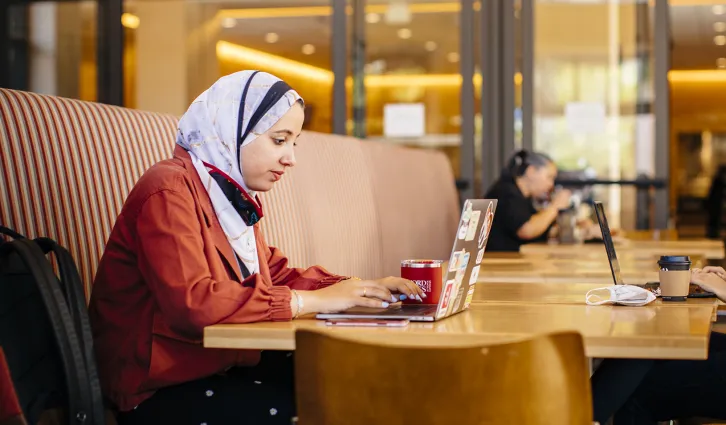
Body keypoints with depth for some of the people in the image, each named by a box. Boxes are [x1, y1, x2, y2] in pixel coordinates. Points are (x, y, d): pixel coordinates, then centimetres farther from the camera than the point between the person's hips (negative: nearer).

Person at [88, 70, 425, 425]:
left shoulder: (232, 195, 15)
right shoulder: (169, 191, -15)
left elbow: (276, 275, 15)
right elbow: (193, 303, -28)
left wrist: (359, 288, -1)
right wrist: (313, 300, -23)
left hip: (222, 370, 9)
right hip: (162, 392, -9)